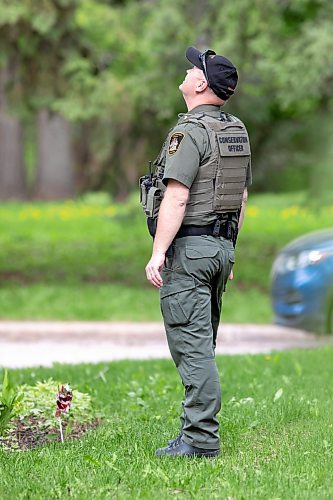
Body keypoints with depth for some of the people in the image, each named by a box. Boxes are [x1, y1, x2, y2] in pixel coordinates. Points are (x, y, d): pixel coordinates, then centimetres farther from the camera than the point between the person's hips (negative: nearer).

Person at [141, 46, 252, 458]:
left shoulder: (191, 132, -15)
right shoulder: (237, 131, 13)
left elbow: (177, 198, -21)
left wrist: (157, 254, -20)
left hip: (189, 246, -9)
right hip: (222, 246, 9)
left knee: (191, 345, -8)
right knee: (202, 344, 15)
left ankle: (200, 439, -9)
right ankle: (203, 428, 19)